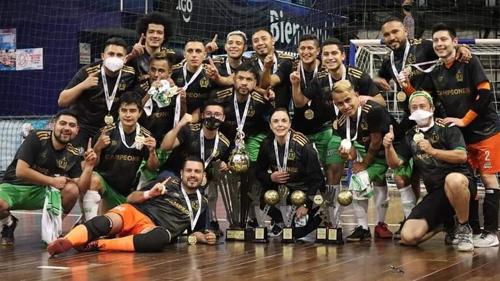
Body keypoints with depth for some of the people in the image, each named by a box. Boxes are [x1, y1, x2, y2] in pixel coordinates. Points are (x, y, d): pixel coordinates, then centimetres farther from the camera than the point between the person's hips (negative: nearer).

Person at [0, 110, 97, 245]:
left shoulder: (73, 154, -2)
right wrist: (52, 181, -19)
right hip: (13, 186, -3)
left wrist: (89, 166, -25)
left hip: (40, 192, 3)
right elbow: (21, 171, -21)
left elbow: (79, 187, -10)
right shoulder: (36, 138, -15)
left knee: (71, 190, -25)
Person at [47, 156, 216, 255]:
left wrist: (204, 238, 9)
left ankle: (97, 245, -42)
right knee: (110, 221, -36)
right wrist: (148, 194, -6)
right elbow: (130, 198, 13)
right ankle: (65, 242, -62)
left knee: (163, 237, -39)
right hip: (135, 213, 0)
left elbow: (194, 231, 31)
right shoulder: (169, 183, 14)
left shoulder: (201, 203, 19)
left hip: (153, 228, 0)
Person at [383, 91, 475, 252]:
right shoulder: (410, 136, 16)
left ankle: (464, 228, -17)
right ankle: (444, 222, 17)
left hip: (460, 184, -4)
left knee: (453, 180, -44)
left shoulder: (447, 129, 1)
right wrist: (388, 147, -9)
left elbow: (462, 156, -12)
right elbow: (395, 163, 11)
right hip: (435, 194, 4)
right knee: (408, 237, -14)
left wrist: (432, 151, -19)